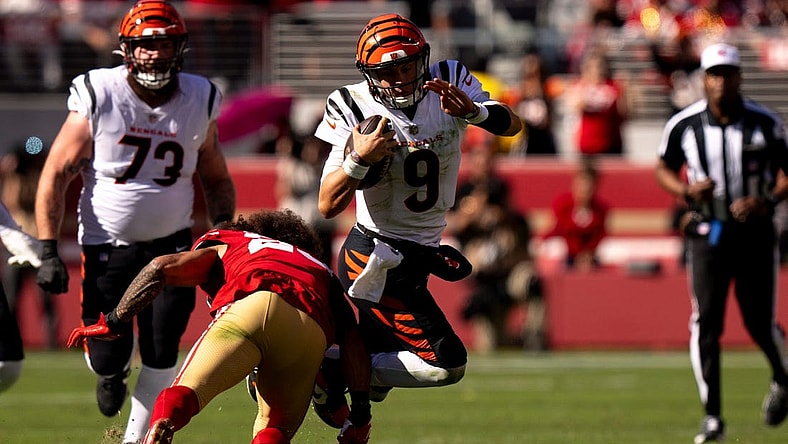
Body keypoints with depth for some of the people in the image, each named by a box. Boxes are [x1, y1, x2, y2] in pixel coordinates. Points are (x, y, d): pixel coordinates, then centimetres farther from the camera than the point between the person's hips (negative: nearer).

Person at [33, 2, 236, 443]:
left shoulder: (199, 101, -1)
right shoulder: (98, 97, -12)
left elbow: (217, 179, 14)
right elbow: (56, 175, -8)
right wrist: (49, 251, -14)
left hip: (170, 243, 2)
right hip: (107, 245, -2)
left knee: (162, 355, -9)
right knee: (107, 356, -3)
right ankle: (113, 371, 35)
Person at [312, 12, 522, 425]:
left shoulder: (450, 83, -5)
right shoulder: (354, 109, -16)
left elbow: (511, 125, -17)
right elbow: (328, 206, -20)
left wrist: (473, 111, -37)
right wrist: (359, 158, -37)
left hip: (419, 255, 7)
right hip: (377, 262, -7)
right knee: (446, 363, -14)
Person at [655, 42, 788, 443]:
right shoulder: (684, 125, -5)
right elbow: (664, 169, 10)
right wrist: (686, 191, -11)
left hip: (754, 230, 0)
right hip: (708, 233, 0)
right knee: (705, 325, -7)